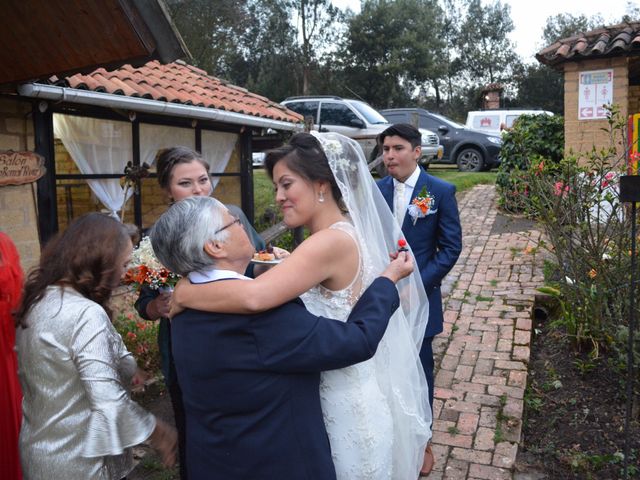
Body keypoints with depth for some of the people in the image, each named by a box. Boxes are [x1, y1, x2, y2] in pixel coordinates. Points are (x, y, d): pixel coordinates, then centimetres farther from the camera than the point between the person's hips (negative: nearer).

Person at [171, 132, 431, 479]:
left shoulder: (331, 242, -26)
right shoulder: (353, 233, 3)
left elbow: (252, 297, -39)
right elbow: (404, 296, 13)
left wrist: (181, 293, -23)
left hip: (347, 404, -8)